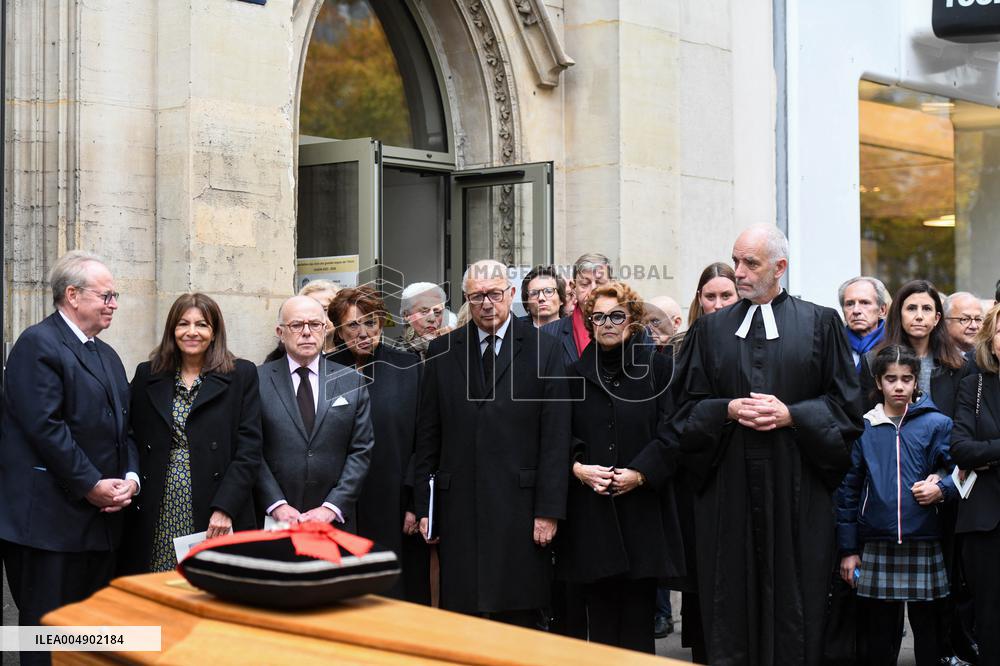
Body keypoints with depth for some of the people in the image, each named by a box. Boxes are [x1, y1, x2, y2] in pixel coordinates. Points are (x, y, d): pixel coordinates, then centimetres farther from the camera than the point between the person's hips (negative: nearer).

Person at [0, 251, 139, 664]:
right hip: (50, 520, -8)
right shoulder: (38, 344, -9)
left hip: (102, 518, 8)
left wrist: (130, 476, 0)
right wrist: (90, 485, -16)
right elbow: (45, 427, -17)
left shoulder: (107, 355, 19)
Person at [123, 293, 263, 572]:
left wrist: (224, 508, -12)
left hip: (219, 517, -2)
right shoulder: (147, 374, 12)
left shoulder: (241, 375, 3)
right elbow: (133, 441, 12)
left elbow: (249, 450, -3)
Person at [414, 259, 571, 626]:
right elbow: (428, 436, 10)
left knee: (519, 616, 1)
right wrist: (424, 506, 6)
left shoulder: (542, 349, 2)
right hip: (459, 508, 2)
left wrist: (549, 510, -6)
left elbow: (555, 437, -1)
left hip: (519, 504, -2)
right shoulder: (442, 351, 9)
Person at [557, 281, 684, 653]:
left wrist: (640, 472, -12)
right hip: (590, 511, 2)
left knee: (638, 611, 1)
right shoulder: (575, 371, 9)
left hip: (643, 506, -1)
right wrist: (577, 467, -9)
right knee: (600, 613, 4)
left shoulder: (658, 366, 3)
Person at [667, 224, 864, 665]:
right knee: (730, 598, 3)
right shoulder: (711, 329, 10)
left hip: (797, 486, -1)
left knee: (794, 596, 1)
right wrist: (728, 410, -9)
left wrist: (791, 414, -12)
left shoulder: (820, 324, 5)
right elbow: (685, 406, 9)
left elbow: (846, 404, 2)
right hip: (728, 485, 2)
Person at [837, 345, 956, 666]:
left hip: (924, 546, -1)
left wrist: (941, 488, -17)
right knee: (880, 633, 9)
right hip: (877, 547, 1)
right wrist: (848, 550, 4)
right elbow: (849, 490, 6)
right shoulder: (863, 428, 5)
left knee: (928, 631, 8)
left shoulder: (936, 424, 3)